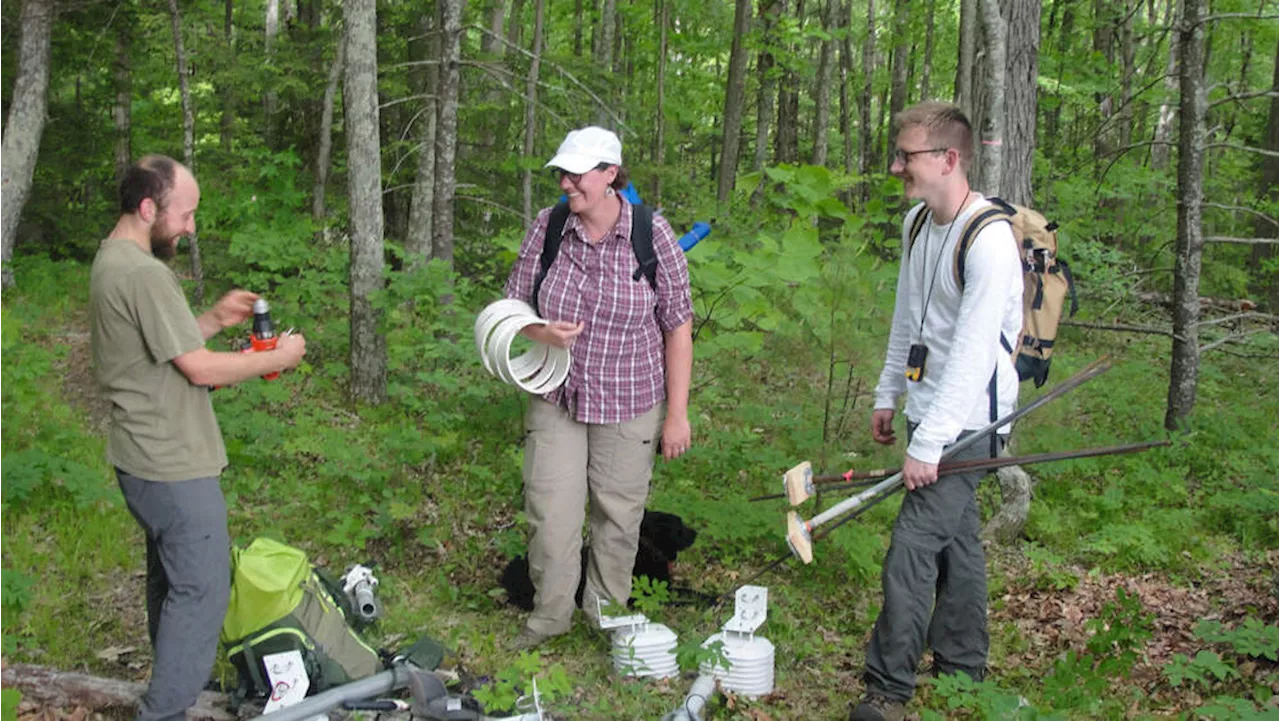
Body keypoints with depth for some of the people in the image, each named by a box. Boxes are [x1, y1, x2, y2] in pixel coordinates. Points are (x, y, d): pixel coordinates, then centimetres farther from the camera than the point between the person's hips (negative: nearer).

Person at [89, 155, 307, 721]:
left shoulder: (112, 260, 11)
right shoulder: (144, 273, -22)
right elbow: (200, 369, -21)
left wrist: (214, 321, 6)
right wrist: (279, 357, -9)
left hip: (144, 460, 11)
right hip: (174, 466, -11)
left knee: (170, 581, 22)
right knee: (201, 590, -3)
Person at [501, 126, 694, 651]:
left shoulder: (652, 234, -10)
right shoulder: (547, 228, -4)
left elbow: (678, 327, -6)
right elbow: (512, 305, 5)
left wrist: (677, 415, -7)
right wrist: (541, 333, -20)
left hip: (628, 404, -2)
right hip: (555, 397, 2)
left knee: (619, 514, 9)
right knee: (549, 511, 2)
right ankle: (549, 614, 22)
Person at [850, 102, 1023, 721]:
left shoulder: (989, 240, -22)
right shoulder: (918, 222, 7)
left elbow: (972, 353, -25)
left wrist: (928, 444, -25)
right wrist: (888, 395, 20)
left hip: (966, 419, -9)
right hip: (930, 409, 9)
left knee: (912, 547, -10)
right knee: (955, 539, 18)